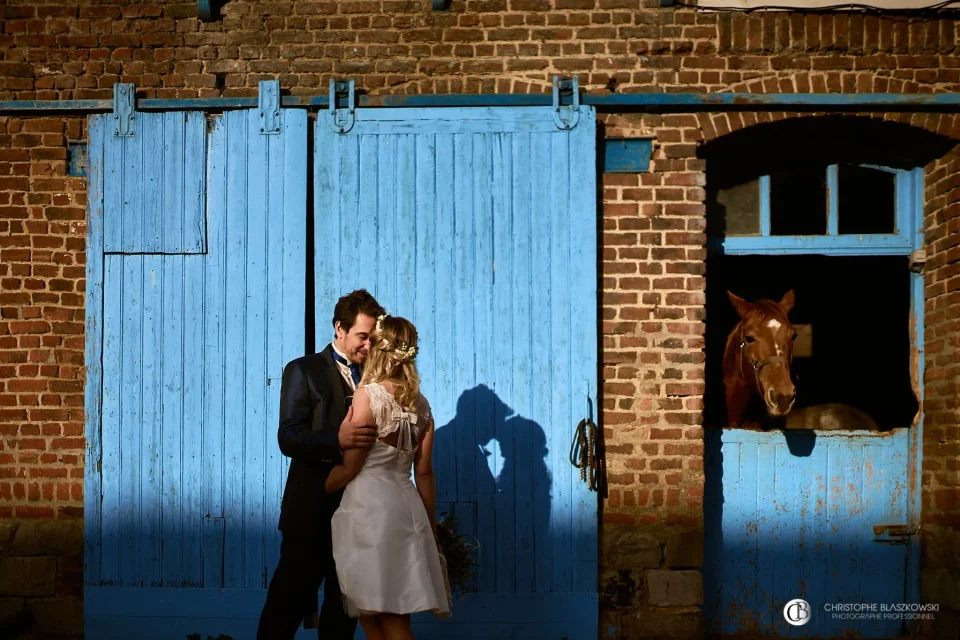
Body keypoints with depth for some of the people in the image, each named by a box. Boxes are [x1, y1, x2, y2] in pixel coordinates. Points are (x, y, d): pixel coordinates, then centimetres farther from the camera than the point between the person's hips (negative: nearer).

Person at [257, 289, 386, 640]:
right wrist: (337, 441, -31)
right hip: (312, 510, -5)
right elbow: (289, 438, -15)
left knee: (344, 609, 13)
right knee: (288, 603, -1)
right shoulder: (303, 371, -3)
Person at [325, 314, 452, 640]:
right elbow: (424, 472, 13)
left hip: (370, 506, -7)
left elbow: (349, 467, -9)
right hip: (407, 506, 7)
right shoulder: (421, 403, 10)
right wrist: (430, 525, 19)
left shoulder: (368, 394, -9)